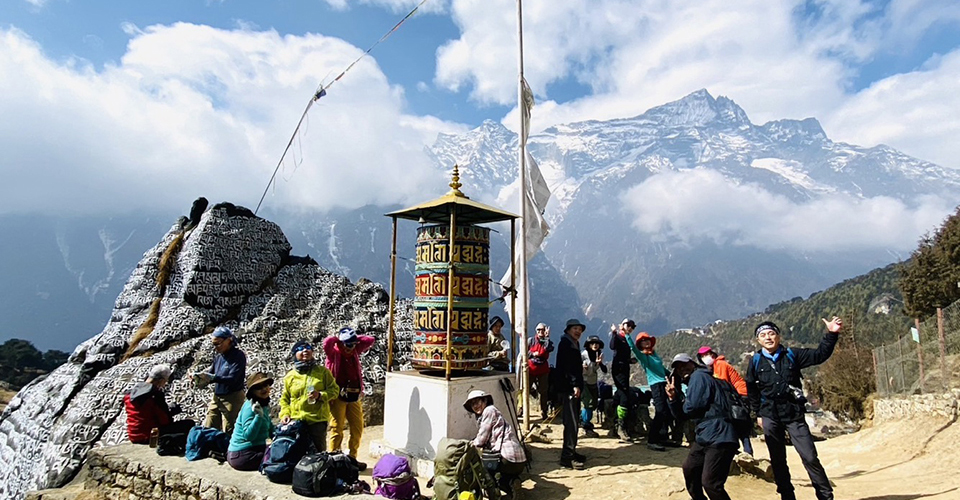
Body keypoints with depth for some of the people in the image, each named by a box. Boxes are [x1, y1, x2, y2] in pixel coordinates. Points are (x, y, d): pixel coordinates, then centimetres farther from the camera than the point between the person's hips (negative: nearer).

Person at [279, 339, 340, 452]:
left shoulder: (322, 371, 3)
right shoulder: (290, 376, 8)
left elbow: (334, 390, 3)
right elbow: (284, 398, 16)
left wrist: (320, 395, -14)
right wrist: (285, 414, 0)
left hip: (318, 419, -2)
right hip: (296, 421, 2)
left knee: (319, 451, 2)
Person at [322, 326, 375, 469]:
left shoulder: (354, 351, 9)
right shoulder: (334, 353, -6)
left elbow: (370, 340, 7)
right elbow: (327, 342, -27)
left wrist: (354, 338, 1)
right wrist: (336, 337, -8)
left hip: (354, 397, 6)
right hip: (338, 397, -6)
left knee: (357, 428, 12)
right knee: (337, 429, -1)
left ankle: (352, 458, 25)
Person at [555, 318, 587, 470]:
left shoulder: (574, 344, 20)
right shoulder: (565, 343, -9)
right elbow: (566, 366, -19)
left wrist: (578, 385, 16)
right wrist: (575, 385, -23)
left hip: (574, 388, 10)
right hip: (568, 389, -10)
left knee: (574, 423, 14)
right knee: (571, 423, -11)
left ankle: (571, 452, 23)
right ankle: (567, 457, -8)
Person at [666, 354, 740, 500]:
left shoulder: (698, 377, -6)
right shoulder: (692, 382, 22)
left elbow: (691, 407, -17)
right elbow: (681, 415, 17)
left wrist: (682, 402, 6)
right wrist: (673, 398, -1)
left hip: (719, 438, -11)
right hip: (705, 437, 11)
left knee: (710, 483, -17)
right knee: (689, 468, 20)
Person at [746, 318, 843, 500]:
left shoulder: (792, 355, 0)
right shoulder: (756, 362, 1)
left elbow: (819, 355, -5)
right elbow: (752, 390, 8)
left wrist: (831, 334, -17)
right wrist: (758, 414, 8)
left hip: (794, 414, -1)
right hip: (770, 417, 1)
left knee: (809, 456, -3)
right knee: (778, 461, 8)